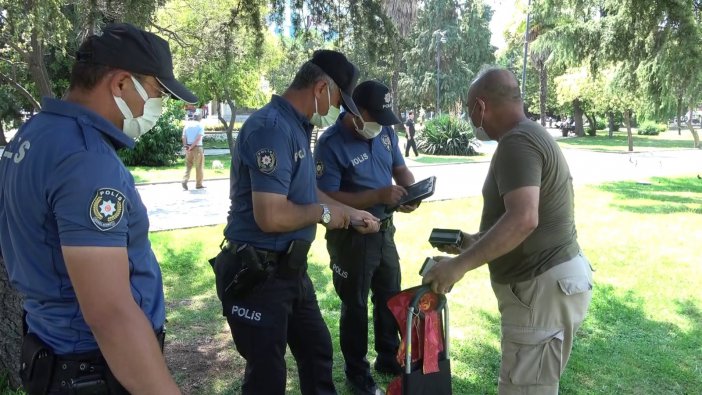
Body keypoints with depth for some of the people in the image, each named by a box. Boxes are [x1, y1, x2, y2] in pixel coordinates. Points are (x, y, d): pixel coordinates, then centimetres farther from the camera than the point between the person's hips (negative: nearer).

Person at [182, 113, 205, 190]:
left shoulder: (187, 124, 9)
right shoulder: (200, 125, -4)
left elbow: (184, 137, 3)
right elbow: (198, 138, -15)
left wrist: (186, 147, 2)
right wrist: (191, 147, -13)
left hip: (188, 148, 4)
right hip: (197, 148, -4)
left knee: (188, 166, 11)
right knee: (199, 166, 7)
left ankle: (185, 181, -6)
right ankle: (199, 184, 13)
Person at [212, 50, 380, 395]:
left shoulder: (296, 127, 9)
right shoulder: (272, 128, -24)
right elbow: (272, 217, -31)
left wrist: (351, 214, 17)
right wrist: (324, 214, -15)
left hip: (291, 269, 10)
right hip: (258, 275, -10)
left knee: (317, 350, 24)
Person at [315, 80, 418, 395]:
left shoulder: (386, 133, 0)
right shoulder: (331, 144, -21)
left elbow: (400, 169, 11)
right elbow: (328, 199, -25)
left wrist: (411, 191, -13)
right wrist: (378, 196, -31)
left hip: (384, 229, 7)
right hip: (350, 236, -7)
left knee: (391, 296, 20)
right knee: (355, 305, 9)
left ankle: (389, 358, 41)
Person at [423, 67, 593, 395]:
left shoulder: (516, 143, -19)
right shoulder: (530, 136, 15)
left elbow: (523, 220, -32)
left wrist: (460, 264, -28)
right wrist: (473, 241, 17)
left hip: (543, 287, -11)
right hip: (546, 279, 11)